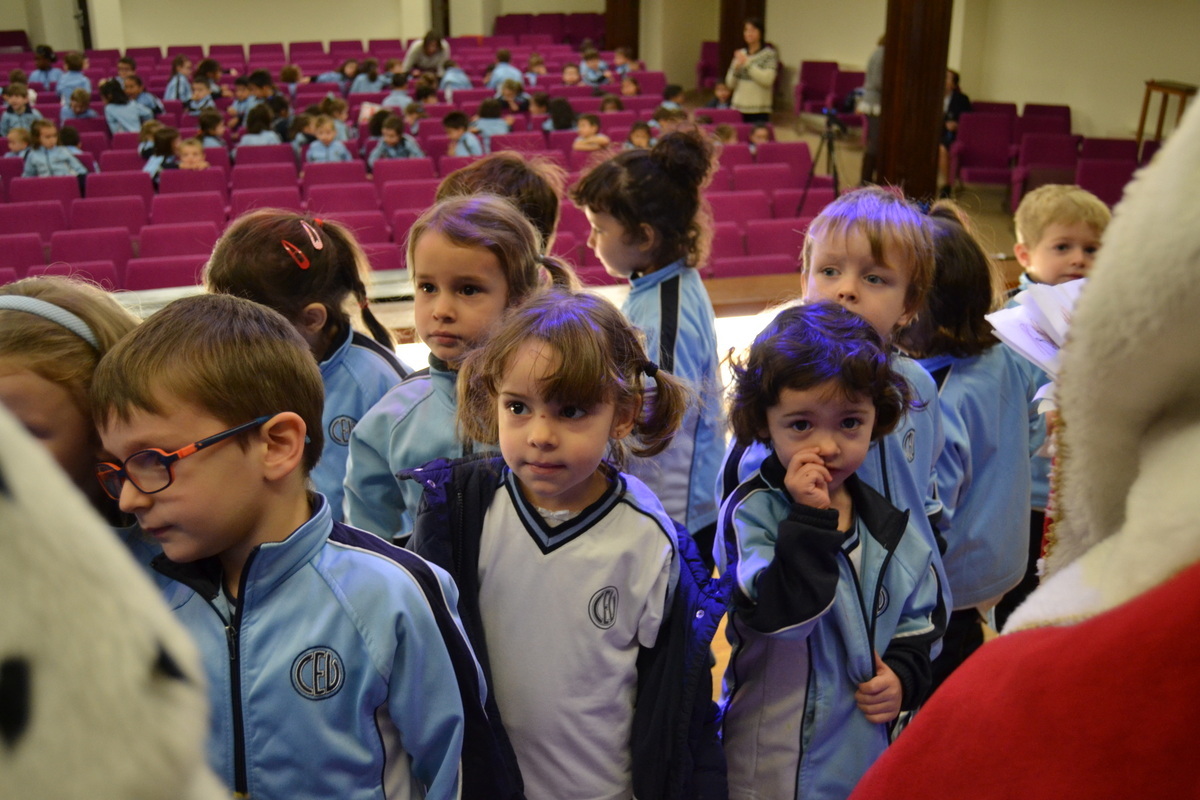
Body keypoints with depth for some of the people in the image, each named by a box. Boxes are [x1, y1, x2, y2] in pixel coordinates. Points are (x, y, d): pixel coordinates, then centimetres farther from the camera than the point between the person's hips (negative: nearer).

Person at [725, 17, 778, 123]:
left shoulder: (770, 54, -1)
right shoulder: (740, 54, 12)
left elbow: (767, 79, -15)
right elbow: (730, 84, 10)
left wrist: (747, 63, -13)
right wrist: (736, 67, -8)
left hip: (759, 110, -4)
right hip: (738, 108, 4)